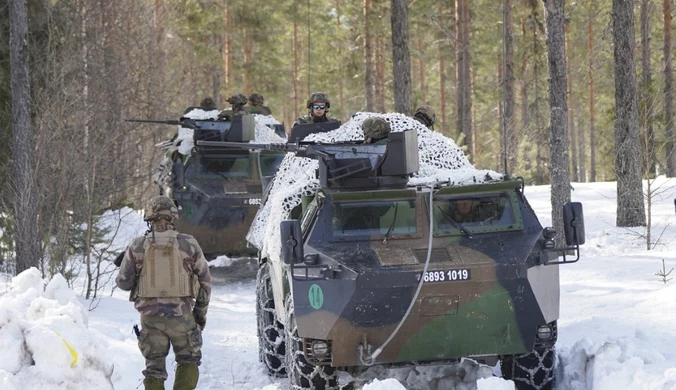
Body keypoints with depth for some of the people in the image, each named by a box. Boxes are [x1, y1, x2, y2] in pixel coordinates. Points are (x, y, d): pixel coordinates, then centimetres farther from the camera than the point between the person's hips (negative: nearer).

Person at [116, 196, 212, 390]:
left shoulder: (137, 246, -1)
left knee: (154, 365, 11)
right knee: (189, 360, 14)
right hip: (181, 313, -1)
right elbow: (205, 281, 5)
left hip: (150, 314, 1)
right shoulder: (188, 244, -1)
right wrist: (201, 312, 17)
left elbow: (124, 282, 3)